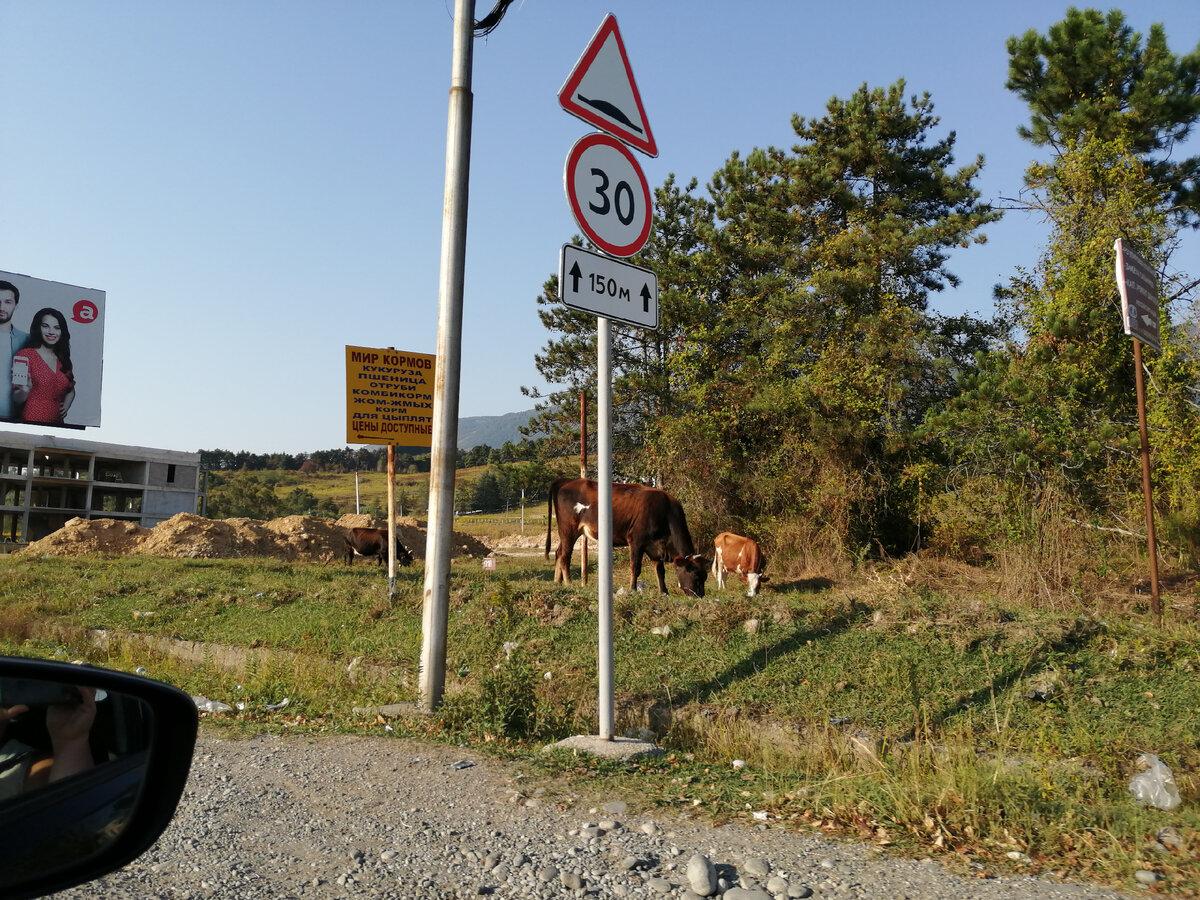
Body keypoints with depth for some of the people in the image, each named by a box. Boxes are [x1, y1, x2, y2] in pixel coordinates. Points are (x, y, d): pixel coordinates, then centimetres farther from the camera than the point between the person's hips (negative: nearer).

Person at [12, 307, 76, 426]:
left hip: (57, 421, 5)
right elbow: (17, 398, -6)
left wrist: (66, 405, 5)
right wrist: (25, 391, -27)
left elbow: (71, 389, 23)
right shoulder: (25, 355, -5)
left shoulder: (63, 359, 10)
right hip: (31, 420, -5)